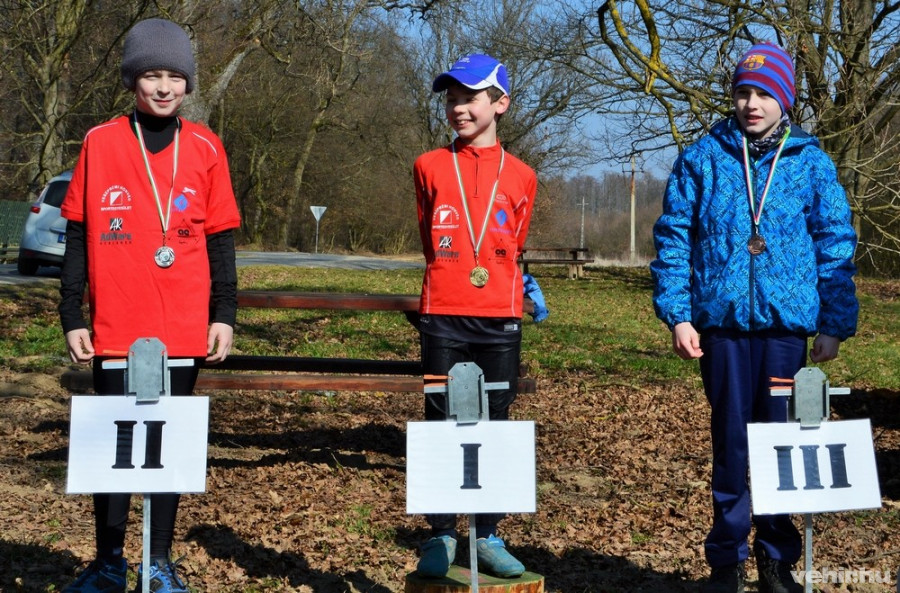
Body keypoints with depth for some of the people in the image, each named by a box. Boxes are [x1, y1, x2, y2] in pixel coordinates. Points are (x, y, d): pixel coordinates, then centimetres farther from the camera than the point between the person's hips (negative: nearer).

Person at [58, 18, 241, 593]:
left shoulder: (205, 149, 6)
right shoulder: (100, 143, 3)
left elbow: (221, 240, 9)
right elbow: (78, 237, 5)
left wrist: (224, 314, 4)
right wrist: (71, 317, 2)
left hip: (184, 328, 1)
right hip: (115, 328, -1)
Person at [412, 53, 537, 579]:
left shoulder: (521, 177, 6)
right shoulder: (430, 167, 5)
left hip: (500, 319, 1)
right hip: (443, 317, -1)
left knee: (495, 427, 5)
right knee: (442, 426, 2)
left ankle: (489, 536, 14)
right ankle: (441, 536, 10)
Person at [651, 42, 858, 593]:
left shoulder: (812, 163, 5)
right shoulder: (703, 159, 3)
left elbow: (835, 248, 5)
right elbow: (673, 239, 2)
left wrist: (835, 324, 1)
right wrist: (678, 315, -5)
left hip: (788, 324, 1)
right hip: (722, 322, 0)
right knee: (731, 441, 6)